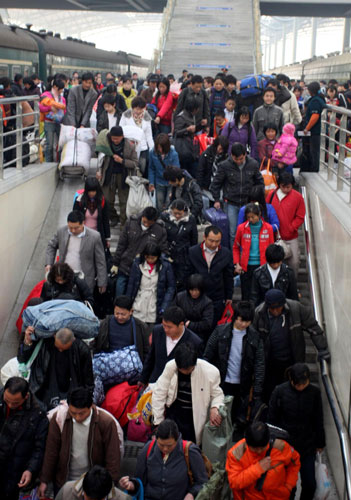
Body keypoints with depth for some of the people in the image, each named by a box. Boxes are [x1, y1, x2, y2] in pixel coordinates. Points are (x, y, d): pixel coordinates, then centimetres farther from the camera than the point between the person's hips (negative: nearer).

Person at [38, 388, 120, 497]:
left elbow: (112, 458, -13)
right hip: (63, 480, 2)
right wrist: (44, 481, -1)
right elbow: (51, 452, -6)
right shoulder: (58, 418, -15)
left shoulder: (106, 422, -20)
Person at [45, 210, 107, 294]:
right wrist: (49, 263, 3)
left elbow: (100, 262, -6)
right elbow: (51, 246, 16)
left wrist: (102, 283, -4)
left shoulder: (94, 236, -12)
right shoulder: (61, 232, -2)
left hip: (84, 280, -3)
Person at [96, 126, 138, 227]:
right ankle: (113, 218, 32)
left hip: (123, 176, -2)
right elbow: (101, 157, 9)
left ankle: (124, 223, 18)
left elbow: (135, 163, -8)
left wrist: (122, 161, -21)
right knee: (108, 200, 7)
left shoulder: (130, 146, -11)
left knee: (123, 201, 5)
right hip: (109, 175, 2)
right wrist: (99, 171, 1)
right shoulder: (106, 143, -4)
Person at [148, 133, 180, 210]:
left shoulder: (173, 154, -23)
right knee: (159, 206, 14)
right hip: (159, 183, 3)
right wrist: (151, 183, -3)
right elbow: (151, 169, 0)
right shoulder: (152, 153, -15)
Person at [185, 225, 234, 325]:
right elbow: (187, 274, 4)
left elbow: (229, 277, 6)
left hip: (217, 300, 0)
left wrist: (229, 297, 10)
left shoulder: (226, 253, -2)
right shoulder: (193, 252, -3)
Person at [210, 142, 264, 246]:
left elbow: (259, 182, 11)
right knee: (233, 233, 0)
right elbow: (216, 183, 2)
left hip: (248, 203, 1)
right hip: (231, 204, -1)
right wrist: (216, 200, 1)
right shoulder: (225, 166, -10)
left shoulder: (253, 164, -5)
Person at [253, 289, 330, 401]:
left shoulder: (296, 308, -17)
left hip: (292, 361, -1)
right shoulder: (259, 313, -13)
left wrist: (323, 350, -6)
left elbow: (313, 328, -7)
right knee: (269, 392, 13)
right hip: (269, 362, 1)